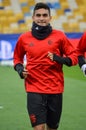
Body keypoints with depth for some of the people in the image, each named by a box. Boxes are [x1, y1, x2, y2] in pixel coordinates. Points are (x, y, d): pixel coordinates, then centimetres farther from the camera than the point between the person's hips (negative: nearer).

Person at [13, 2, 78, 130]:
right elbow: (17, 58, 21)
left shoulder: (59, 36, 1)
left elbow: (74, 57, 3)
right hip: (34, 90, -1)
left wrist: (60, 59, -16)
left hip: (55, 90, 1)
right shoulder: (24, 38, 4)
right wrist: (20, 69, 0)